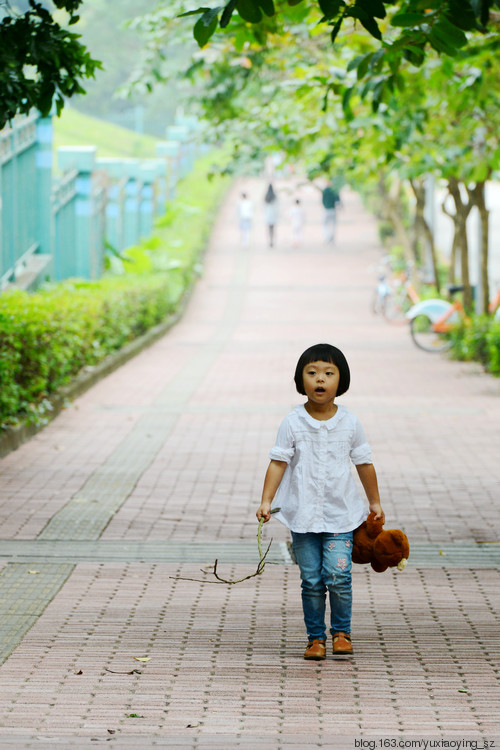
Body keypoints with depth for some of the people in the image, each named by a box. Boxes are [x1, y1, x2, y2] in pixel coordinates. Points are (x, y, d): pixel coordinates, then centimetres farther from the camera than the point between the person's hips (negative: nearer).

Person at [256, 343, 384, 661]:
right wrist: (267, 501, -13)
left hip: (340, 515, 0)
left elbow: (364, 463, 11)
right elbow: (278, 462, -4)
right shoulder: (293, 423, -4)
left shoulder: (349, 422, 0)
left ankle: (341, 632, 9)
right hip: (304, 513, 0)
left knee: (338, 576, -10)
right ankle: (316, 637, 16)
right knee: (312, 581, 3)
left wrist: (375, 502, 17)